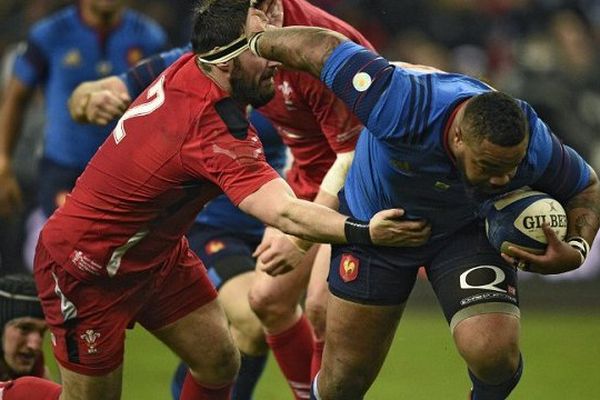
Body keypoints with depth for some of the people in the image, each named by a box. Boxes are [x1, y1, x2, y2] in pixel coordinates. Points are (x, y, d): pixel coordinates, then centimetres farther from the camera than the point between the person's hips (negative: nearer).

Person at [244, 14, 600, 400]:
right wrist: (259, 40, -10)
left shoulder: (534, 145, -31)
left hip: (467, 232, 1)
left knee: (495, 353, -24)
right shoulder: (403, 109, -42)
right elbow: (323, 47, -28)